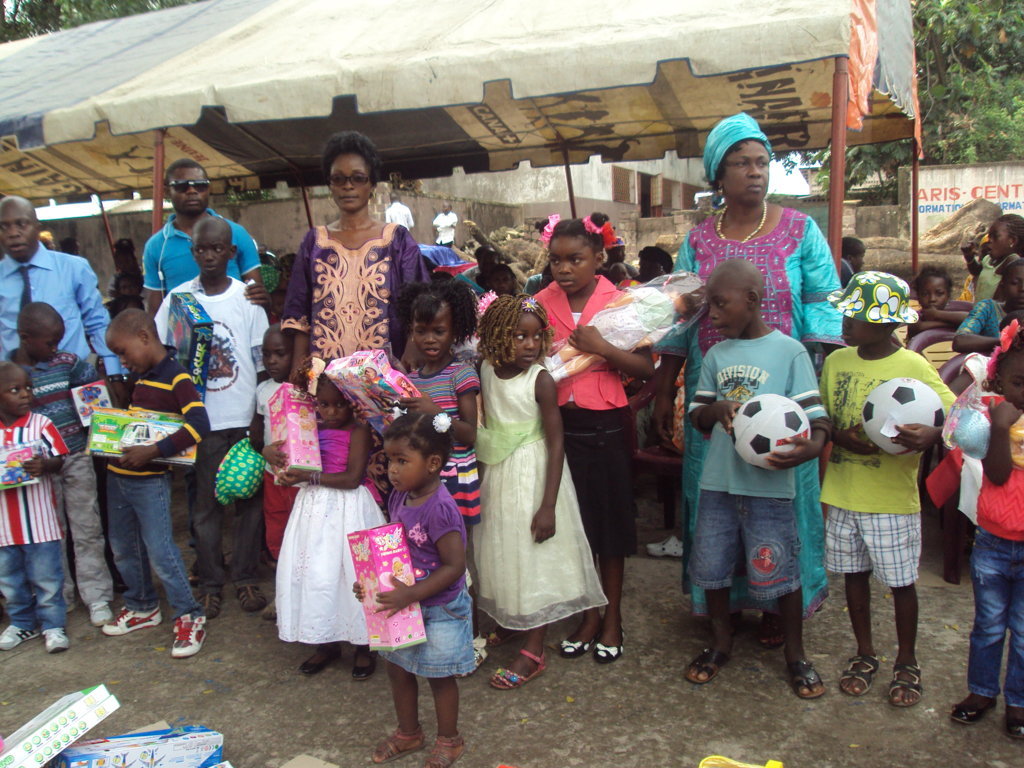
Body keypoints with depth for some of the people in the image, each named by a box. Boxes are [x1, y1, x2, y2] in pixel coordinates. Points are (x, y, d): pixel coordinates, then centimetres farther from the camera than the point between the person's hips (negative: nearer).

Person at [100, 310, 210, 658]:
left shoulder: (177, 378, -16)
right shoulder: (141, 378, 11)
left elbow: (199, 425, -28)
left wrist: (153, 451, -31)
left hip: (150, 478, -9)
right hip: (118, 473, 9)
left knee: (160, 550, -6)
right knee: (124, 549, 18)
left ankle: (189, 616, 7)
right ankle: (143, 606, 35)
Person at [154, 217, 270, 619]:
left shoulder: (247, 298, 1)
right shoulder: (178, 298, 2)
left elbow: (262, 362, 2)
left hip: (245, 418, 0)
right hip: (201, 419, 0)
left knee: (249, 499, 7)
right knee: (206, 503, 7)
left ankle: (246, 578, 20)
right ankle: (209, 583, 19)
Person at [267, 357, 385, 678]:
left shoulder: (358, 431, -11)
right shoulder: (311, 427, 6)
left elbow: (352, 478, -19)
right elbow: (282, 450, 10)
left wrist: (309, 477, -20)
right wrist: (272, 452, -14)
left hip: (349, 511, -6)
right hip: (315, 509, 6)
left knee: (350, 573, 0)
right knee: (314, 573, 10)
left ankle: (364, 646, 18)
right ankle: (326, 642, 28)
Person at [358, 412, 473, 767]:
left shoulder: (440, 509, -28)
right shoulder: (398, 498, -3)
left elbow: (454, 566, -26)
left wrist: (410, 594, -27)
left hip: (439, 608, -8)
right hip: (404, 605, 8)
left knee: (440, 675, 11)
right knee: (397, 668, 21)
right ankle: (408, 733, 44)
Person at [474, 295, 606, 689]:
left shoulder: (540, 380, -17)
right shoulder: (487, 372, -3)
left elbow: (556, 442, -16)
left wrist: (548, 505, -19)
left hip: (532, 475, -5)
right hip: (495, 474, 5)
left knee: (534, 558, 3)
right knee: (500, 554, 18)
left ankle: (533, 651, 15)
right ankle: (507, 623, 39)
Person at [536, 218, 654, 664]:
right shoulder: (542, 303, 2)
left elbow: (646, 369, -11)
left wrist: (600, 347, -23)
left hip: (605, 425, -3)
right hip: (559, 422, 3)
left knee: (611, 518, 8)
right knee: (574, 521, 11)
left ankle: (612, 619, 26)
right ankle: (589, 617, 28)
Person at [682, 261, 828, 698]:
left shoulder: (789, 351, -5)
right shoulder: (716, 356, 10)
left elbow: (816, 415, -7)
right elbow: (696, 415, 12)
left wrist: (811, 447, -28)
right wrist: (717, 410, -11)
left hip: (769, 483, -5)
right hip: (717, 481, 5)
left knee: (780, 572, 5)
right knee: (712, 568, 13)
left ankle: (795, 655, 27)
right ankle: (720, 643, 35)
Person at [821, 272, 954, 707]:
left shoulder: (913, 366, -11)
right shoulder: (836, 361, 3)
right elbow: (821, 418, 11)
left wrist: (930, 435, -32)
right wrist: (840, 436, -11)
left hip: (892, 498, -4)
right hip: (842, 494, 4)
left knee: (901, 582, 7)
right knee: (854, 574, 14)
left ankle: (906, 663, 27)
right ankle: (864, 655, 32)